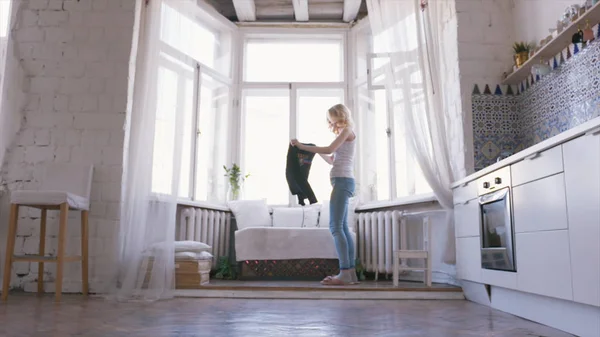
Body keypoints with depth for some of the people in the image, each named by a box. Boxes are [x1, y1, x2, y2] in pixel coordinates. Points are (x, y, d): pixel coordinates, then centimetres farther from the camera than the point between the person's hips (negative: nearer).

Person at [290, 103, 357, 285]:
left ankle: (345, 273, -18)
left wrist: (303, 146, -10)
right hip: (343, 182, 10)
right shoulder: (345, 134, 25)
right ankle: (351, 272, 6)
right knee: (343, 227, 6)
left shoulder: (347, 130, -1)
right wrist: (316, 150, 18)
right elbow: (332, 160, 28)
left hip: (342, 181, -10)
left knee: (336, 226, -15)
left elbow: (329, 150, -15)